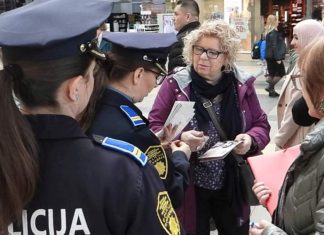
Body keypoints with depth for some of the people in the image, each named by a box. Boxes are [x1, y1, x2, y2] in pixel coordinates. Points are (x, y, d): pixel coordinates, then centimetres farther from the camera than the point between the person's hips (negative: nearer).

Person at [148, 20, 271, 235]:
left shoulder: (242, 85, -1)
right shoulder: (175, 84, -8)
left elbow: (261, 125, 7)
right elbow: (155, 128, -8)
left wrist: (251, 140, -15)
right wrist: (179, 139, -27)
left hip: (233, 188, 3)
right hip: (189, 189, -2)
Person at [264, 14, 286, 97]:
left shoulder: (268, 32, 10)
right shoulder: (274, 32, -17)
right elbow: (274, 46, -21)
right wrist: (278, 58, -20)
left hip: (269, 56, 9)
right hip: (274, 56, -9)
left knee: (272, 73, 12)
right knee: (281, 73, 2)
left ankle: (271, 90, 14)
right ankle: (270, 87, -2)